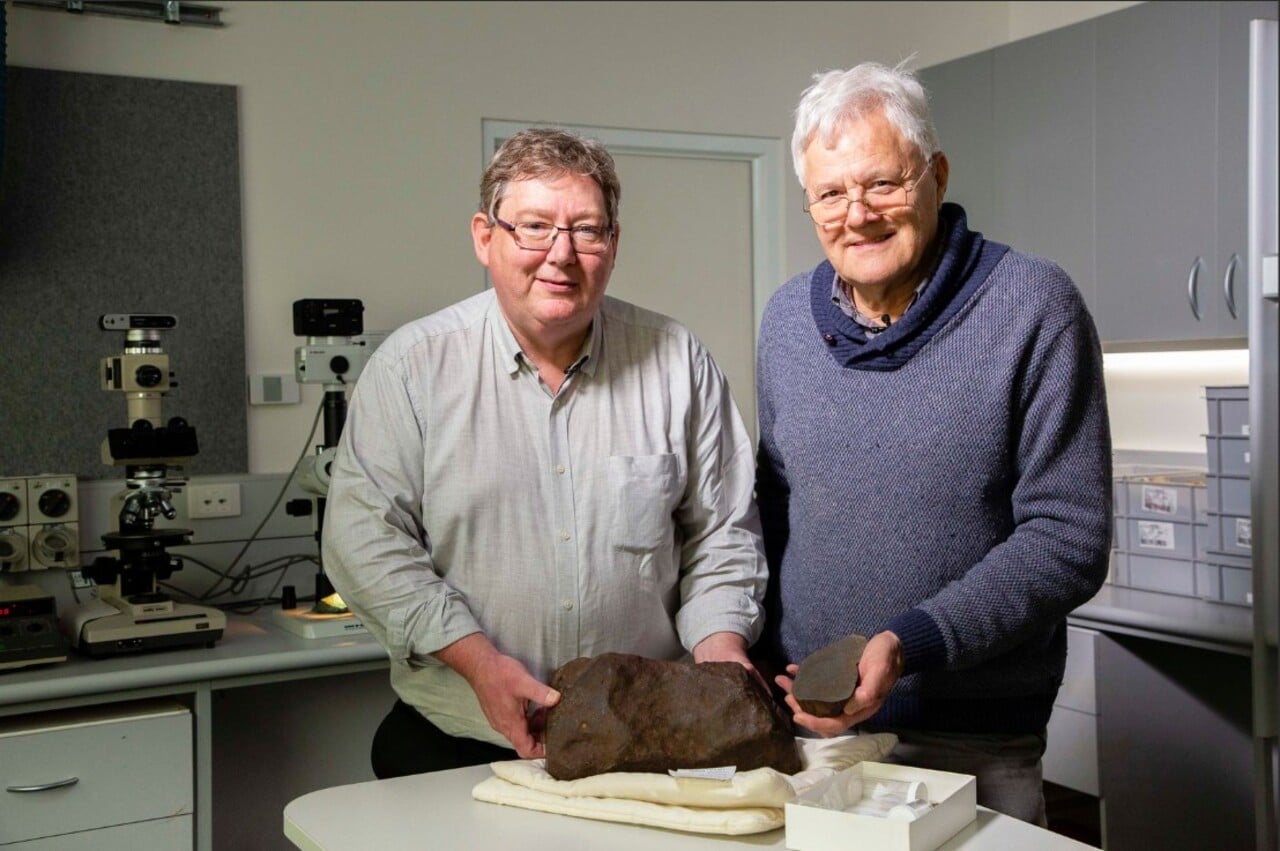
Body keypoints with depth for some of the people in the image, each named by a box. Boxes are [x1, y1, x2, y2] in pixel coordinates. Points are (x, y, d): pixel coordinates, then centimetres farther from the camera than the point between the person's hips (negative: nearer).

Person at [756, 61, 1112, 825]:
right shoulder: (787, 318, 3)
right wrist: (771, 655, 5)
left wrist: (910, 644, -24)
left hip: (972, 743, -4)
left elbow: (1068, 540, -15)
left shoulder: (1033, 308, -12)